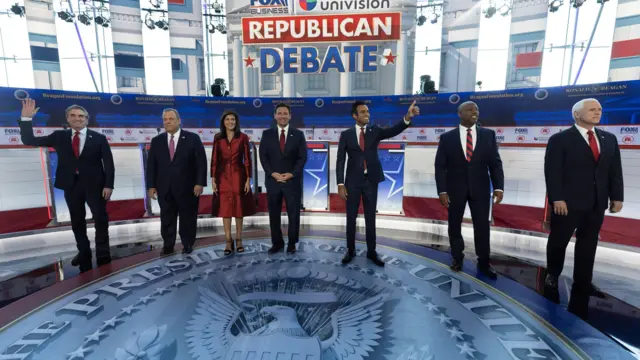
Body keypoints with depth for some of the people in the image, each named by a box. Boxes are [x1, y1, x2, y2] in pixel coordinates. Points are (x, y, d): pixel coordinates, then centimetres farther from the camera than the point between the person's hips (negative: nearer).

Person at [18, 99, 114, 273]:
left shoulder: (99, 138, -1)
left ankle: (103, 254, 13)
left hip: (94, 184, -3)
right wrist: (26, 118, -7)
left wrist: (108, 185, -12)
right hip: (71, 185, 3)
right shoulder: (59, 136, 7)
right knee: (77, 221, 11)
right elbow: (29, 140, 6)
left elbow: (108, 163, -4)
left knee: (101, 219, -1)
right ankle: (83, 252, 25)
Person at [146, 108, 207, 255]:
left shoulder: (192, 138, -3)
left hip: (187, 187, -3)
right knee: (166, 218, 10)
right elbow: (151, 165, 7)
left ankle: (187, 244, 25)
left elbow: (201, 162, -7)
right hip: (164, 188, 3)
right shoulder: (156, 141, 8)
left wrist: (200, 183, -13)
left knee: (188, 217, 9)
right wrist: (151, 185, 1)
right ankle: (168, 245, 24)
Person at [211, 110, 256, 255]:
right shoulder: (218, 138, 5)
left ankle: (239, 240, 19)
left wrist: (248, 179, -7)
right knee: (224, 209, 3)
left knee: (239, 208, 5)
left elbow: (247, 160, -2)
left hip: (238, 176, -1)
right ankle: (228, 242, 12)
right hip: (223, 177, 2)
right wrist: (213, 179, -1)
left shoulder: (243, 137, -1)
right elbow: (214, 160, 5)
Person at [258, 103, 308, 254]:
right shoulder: (267, 134, 6)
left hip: (293, 180, -1)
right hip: (272, 180, 1)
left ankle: (292, 243, 21)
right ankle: (277, 242, 23)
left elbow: (302, 157, -1)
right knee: (274, 214, 8)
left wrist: (291, 174, -12)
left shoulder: (298, 134, 4)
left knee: (294, 214, 5)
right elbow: (263, 156, 1)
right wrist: (273, 174, -11)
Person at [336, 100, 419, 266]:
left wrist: (408, 117, -33)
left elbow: (393, 130, -15)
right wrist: (340, 184, -10)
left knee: (371, 218, 10)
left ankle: (371, 252, 22)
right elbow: (340, 160, -3)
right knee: (351, 218, 8)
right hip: (353, 181, -1)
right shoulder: (346, 134, 0)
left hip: (371, 180, 1)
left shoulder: (375, 130, 4)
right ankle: (350, 250, 24)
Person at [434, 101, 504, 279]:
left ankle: (483, 263, 25)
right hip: (455, 189, -1)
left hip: (480, 189, 1)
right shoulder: (447, 137, -1)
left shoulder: (488, 135, 4)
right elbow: (440, 166, -4)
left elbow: (495, 163, 2)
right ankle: (457, 258, 31)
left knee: (482, 226, 6)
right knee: (455, 225, 11)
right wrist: (442, 190, -11)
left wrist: (498, 187, -8)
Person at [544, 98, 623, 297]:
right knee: (558, 241, 7)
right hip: (568, 202, -5)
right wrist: (557, 199, -17)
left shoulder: (609, 139, 13)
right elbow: (552, 172, -12)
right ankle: (552, 274, 26)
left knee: (588, 243, 11)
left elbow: (615, 171, 12)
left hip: (597, 203, 5)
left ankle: (583, 280, 25)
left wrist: (617, 197, 6)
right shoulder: (560, 139, -6)